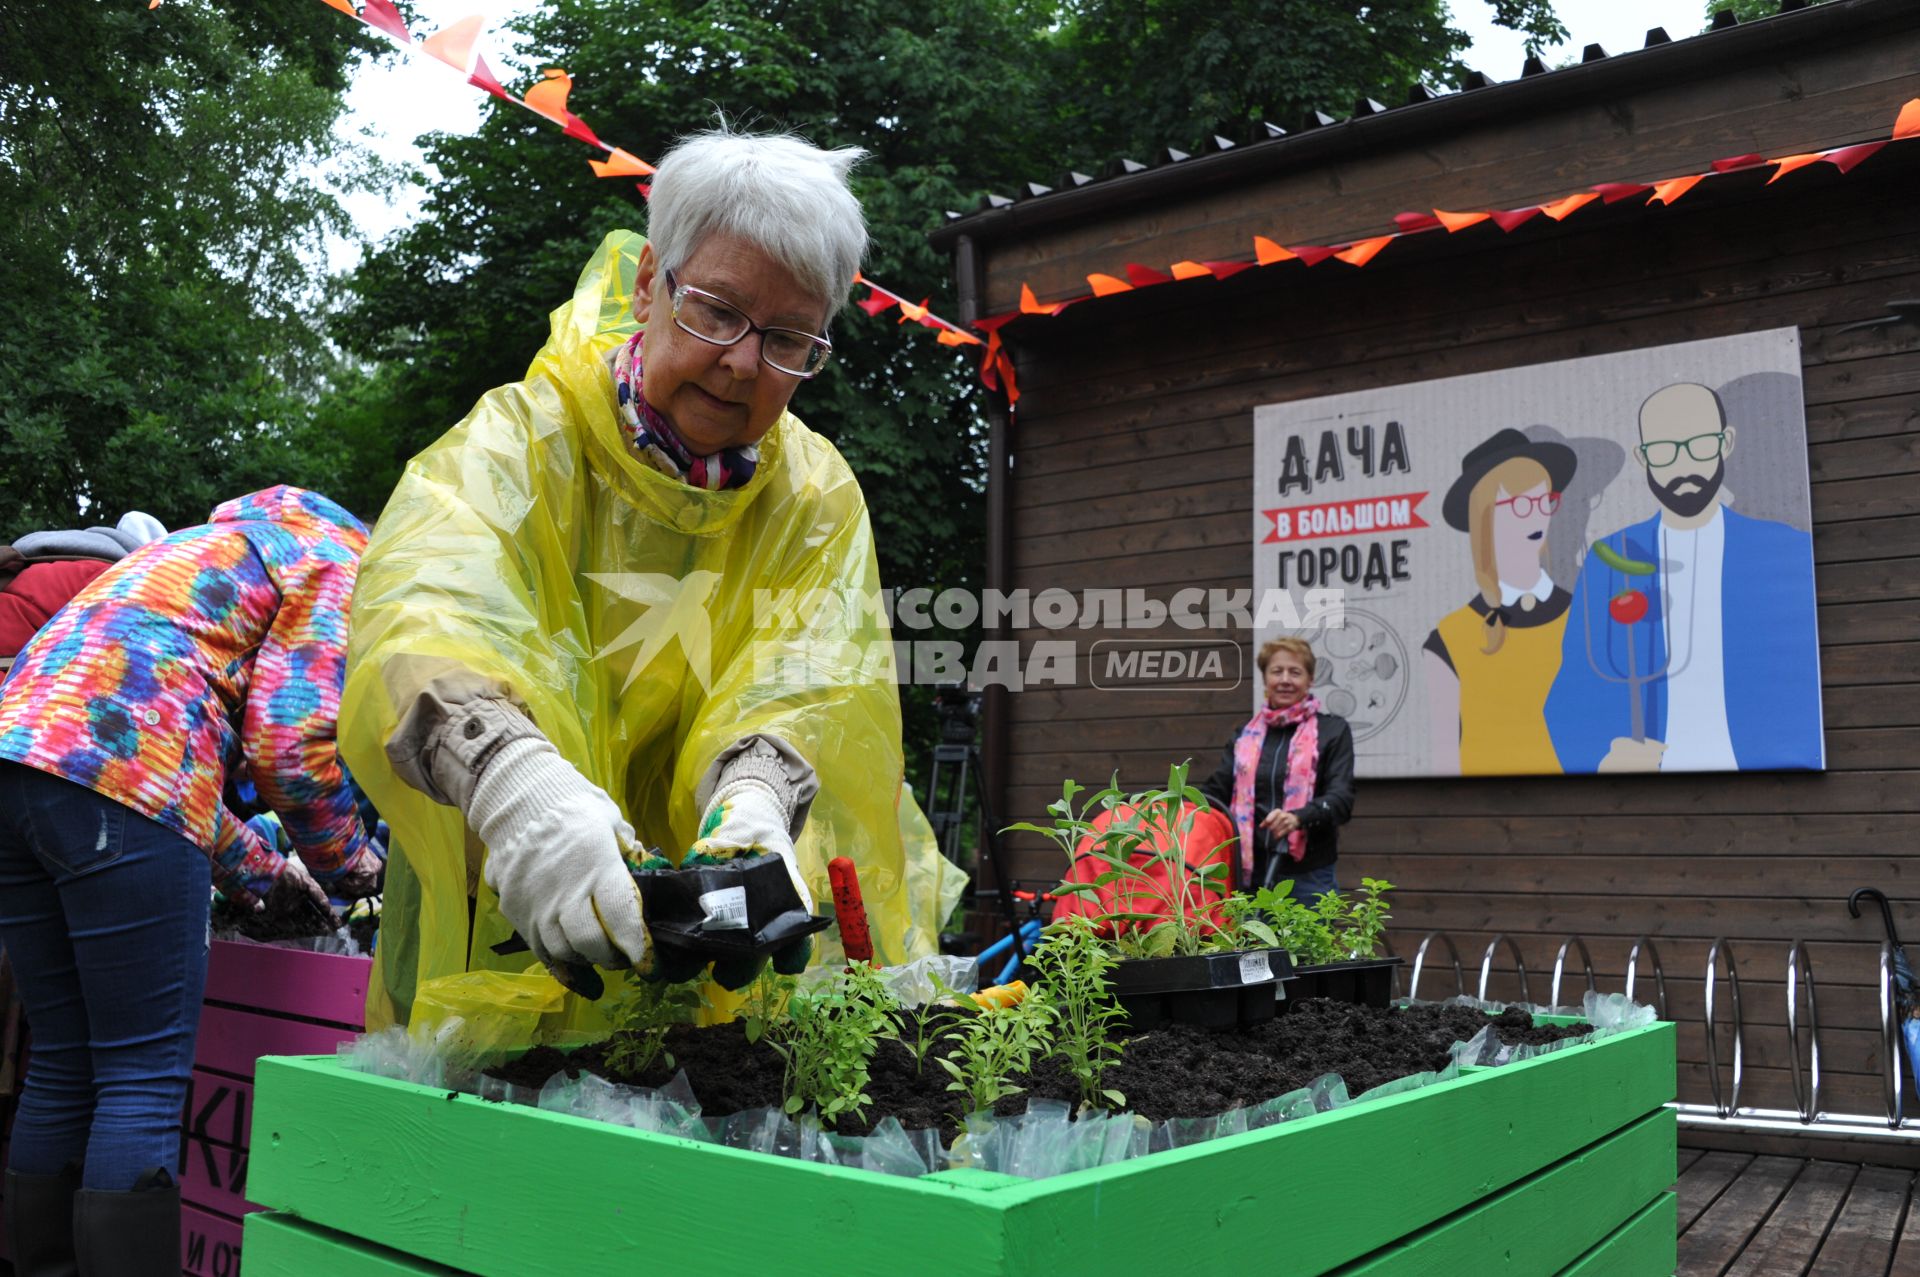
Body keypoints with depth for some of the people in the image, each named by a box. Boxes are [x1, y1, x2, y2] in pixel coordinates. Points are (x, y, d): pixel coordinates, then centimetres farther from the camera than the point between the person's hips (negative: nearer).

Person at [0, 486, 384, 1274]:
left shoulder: (216, 554, 34)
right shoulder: (339, 560, 7)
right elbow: (293, 744, -6)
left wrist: (263, 874, 32)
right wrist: (347, 863, 11)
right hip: (120, 783, -9)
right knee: (146, 1079, -3)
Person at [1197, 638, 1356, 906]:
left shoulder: (1333, 730, 5)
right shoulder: (1246, 735, 15)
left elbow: (1341, 798, -6)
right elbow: (1216, 790, 13)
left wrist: (1298, 818, -25)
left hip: (1307, 876, -3)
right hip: (1250, 872, 3)